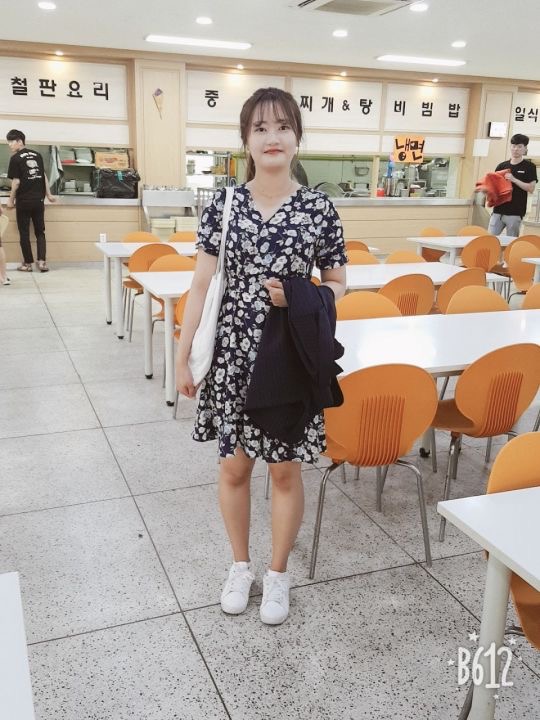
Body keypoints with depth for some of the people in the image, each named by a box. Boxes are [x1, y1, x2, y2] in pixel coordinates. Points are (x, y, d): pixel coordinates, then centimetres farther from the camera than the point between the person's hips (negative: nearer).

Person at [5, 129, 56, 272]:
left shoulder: (15, 158, -8)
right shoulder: (37, 155, 8)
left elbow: (16, 181, -10)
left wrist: (11, 200, 0)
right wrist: (48, 194, 21)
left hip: (24, 201, -4)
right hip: (38, 200, 4)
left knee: (24, 233, 5)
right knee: (40, 231, 9)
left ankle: (27, 263, 8)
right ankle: (42, 261, -2)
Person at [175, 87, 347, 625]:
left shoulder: (319, 209, -3)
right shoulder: (223, 204, -2)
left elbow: (337, 284, 5)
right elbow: (202, 285, -1)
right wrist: (182, 355, -3)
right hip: (233, 354, 1)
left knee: (285, 470, 10)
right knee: (234, 466, 13)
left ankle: (278, 575, 32)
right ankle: (240, 566, 37)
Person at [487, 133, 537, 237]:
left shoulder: (529, 167, 3)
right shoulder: (502, 166, 13)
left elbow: (531, 188, -4)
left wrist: (514, 180, -14)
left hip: (515, 213, -3)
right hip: (498, 210, 3)